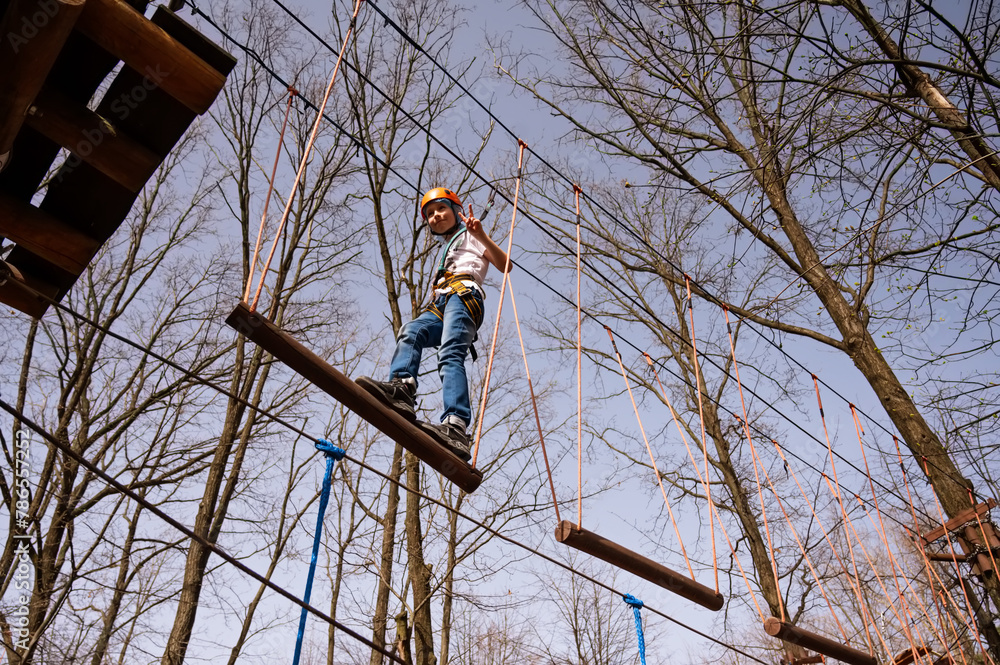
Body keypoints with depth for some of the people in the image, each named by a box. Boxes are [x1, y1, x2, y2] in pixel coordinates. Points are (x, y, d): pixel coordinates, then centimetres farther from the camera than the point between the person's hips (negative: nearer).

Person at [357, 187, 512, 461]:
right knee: (410, 332, -25)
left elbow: (505, 266, 7)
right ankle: (400, 388, -51)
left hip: (464, 293, -7)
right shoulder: (445, 250, 42)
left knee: (450, 354, -30)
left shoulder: (469, 236, 22)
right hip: (439, 304, 7)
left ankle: (455, 426, -50)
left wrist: (482, 236, -6)